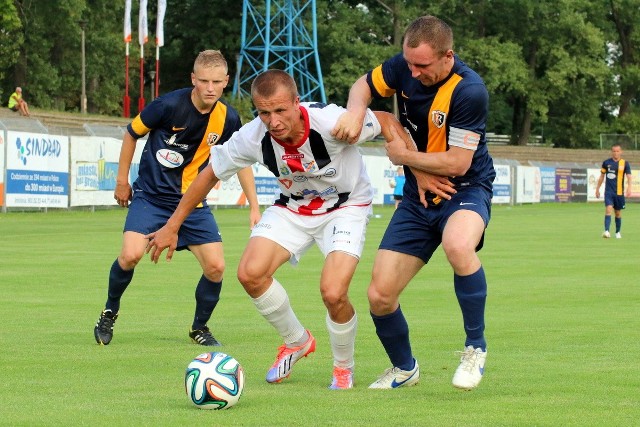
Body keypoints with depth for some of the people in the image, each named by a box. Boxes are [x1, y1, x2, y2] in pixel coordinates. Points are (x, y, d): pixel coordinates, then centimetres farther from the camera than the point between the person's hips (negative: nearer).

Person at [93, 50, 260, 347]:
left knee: (215, 267, -8)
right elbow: (131, 134, -2)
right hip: (151, 196, -3)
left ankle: (200, 327, 19)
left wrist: (254, 207, 7)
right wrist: (122, 182, 3)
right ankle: (110, 312, 5)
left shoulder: (227, 119, -7)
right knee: (131, 255, -23)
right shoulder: (170, 105, -18)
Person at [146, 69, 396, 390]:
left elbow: (386, 120, -18)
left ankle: (344, 368, 9)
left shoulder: (331, 123, -35)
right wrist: (172, 226, -2)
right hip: (293, 207, 4)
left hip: (345, 206, -4)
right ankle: (297, 342, 12)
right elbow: (211, 173, -6)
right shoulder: (253, 137, -23)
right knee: (250, 273, -16)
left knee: (333, 293, -23)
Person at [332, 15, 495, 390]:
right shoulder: (405, 66, -8)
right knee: (379, 297, -3)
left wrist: (405, 155, -12)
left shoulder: (469, 90, -25)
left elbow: (457, 163, -23)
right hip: (419, 195, 6)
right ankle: (404, 368, 29)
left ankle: (476, 348, -19)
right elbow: (363, 87, 11)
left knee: (458, 246, -41)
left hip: (466, 190, -6)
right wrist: (355, 113, -12)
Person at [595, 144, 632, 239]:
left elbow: (629, 176, -9)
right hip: (608, 191, 0)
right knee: (608, 209, -18)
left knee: (618, 213, 10)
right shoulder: (606, 163, 4)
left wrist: (629, 188, -25)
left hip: (619, 192, 0)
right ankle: (606, 231, -26)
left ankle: (618, 232, 26)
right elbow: (602, 176, 14)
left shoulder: (625, 163, 0)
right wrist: (597, 189, 14)